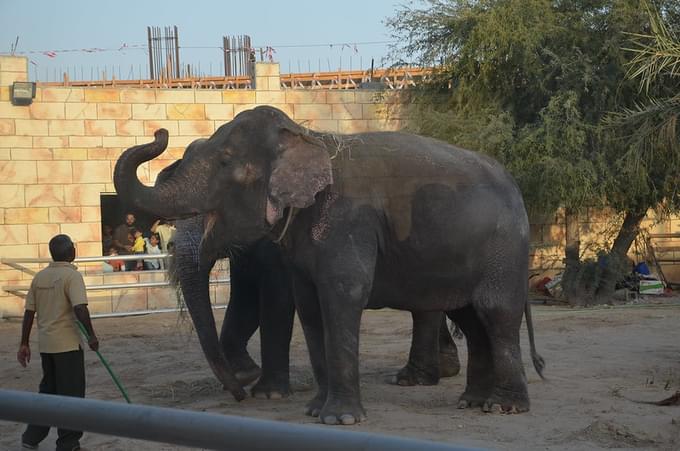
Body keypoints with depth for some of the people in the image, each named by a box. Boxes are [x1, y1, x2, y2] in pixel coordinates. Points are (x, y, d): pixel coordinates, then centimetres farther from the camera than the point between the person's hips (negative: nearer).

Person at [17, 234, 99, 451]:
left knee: (48, 390, 19)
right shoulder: (72, 275, -12)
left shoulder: (39, 276, 7)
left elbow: (29, 312, 8)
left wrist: (24, 344, 13)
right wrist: (92, 335, -17)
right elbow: (80, 308, -24)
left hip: (45, 344, 7)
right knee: (71, 392, 3)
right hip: (67, 344, -7)